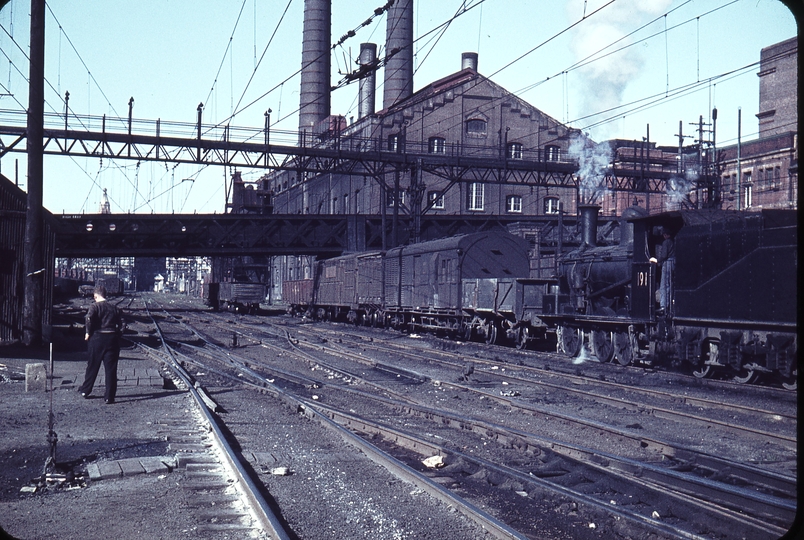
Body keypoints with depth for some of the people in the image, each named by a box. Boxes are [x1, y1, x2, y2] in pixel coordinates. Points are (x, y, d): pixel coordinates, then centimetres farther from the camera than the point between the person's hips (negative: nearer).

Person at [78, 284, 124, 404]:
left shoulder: (94, 306, -4)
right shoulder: (115, 308, 7)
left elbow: (89, 319, -20)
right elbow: (121, 323, 2)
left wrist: (88, 333, -9)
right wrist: (118, 335, 9)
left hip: (97, 337, -2)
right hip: (112, 339, 2)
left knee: (92, 366, 15)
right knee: (111, 368, 3)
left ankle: (85, 390, 29)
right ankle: (109, 397, 2)